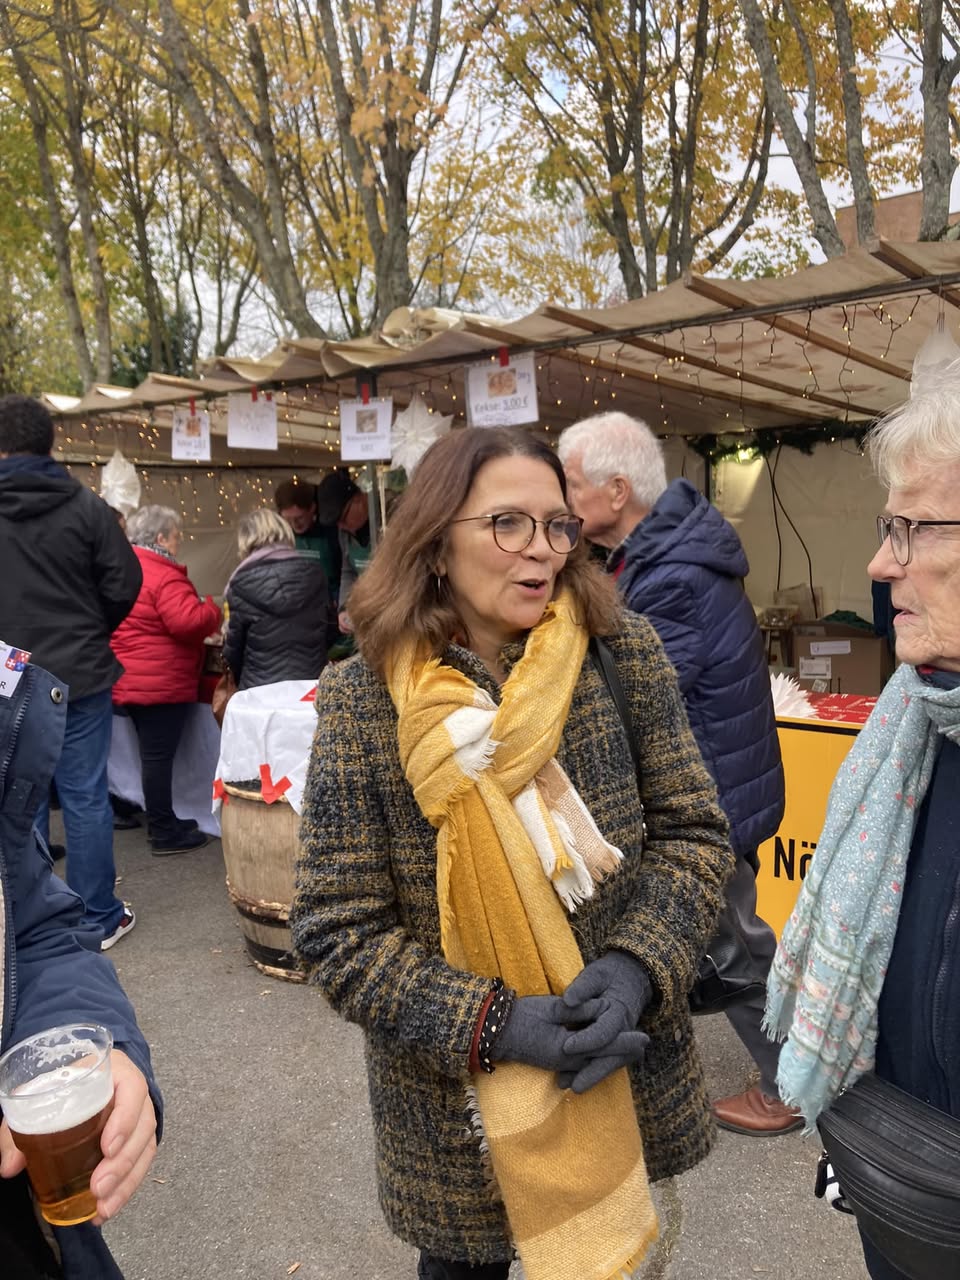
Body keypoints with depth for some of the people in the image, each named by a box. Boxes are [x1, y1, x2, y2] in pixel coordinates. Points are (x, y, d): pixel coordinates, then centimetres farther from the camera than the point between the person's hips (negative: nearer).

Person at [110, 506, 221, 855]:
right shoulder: (164, 576, -18)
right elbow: (187, 621, -27)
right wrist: (213, 610, -9)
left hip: (130, 680, 10)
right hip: (160, 682, -10)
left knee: (153, 752, 18)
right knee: (158, 755, -4)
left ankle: (161, 821, 28)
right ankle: (164, 833, 4)